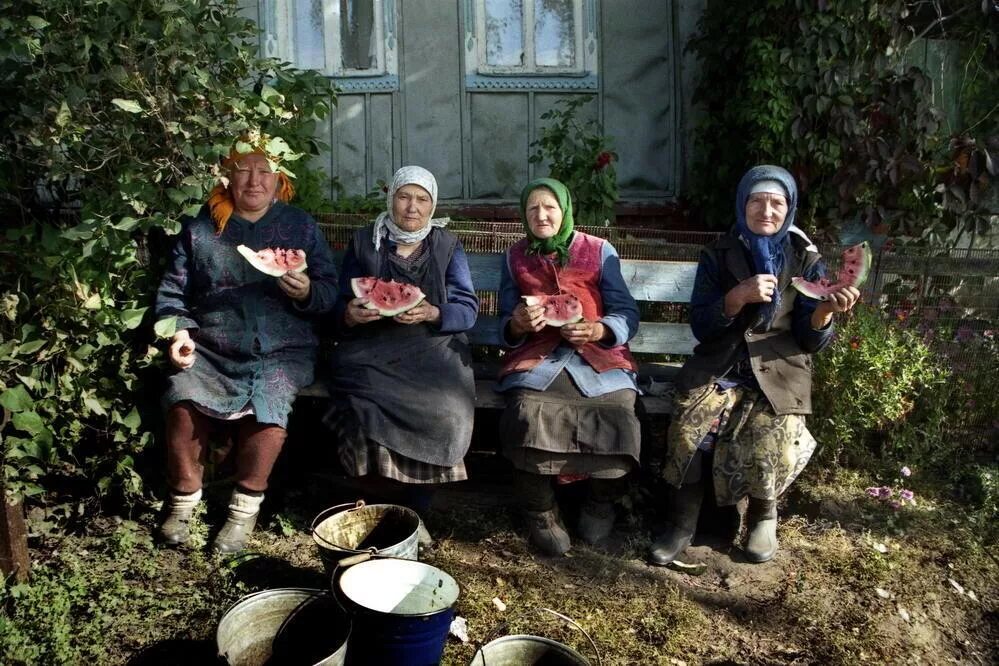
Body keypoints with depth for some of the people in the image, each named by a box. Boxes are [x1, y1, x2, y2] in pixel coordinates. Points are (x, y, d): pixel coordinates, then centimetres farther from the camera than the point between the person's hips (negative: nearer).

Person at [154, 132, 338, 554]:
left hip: (283, 351, -1)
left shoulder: (301, 227, 11)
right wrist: (179, 332, -8)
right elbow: (172, 292, 11)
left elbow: (330, 293, 6)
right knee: (183, 399, -28)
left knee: (268, 404, -31)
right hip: (210, 350, 1)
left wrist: (307, 292, -16)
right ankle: (184, 498, -4)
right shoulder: (200, 230, 13)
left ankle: (245, 507, -12)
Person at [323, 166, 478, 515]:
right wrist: (349, 315, -13)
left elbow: (468, 309, 4)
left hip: (432, 347, 0)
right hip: (372, 348, 0)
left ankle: (414, 511, -9)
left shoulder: (448, 245, 11)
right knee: (368, 407, -30)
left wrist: (432, 314, -16)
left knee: (441, 408, -29)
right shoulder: (363, 242, 12)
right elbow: (340, 306, 11)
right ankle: (385, 507, -10)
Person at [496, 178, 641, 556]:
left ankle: (601, 502, 2)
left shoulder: (600, 251, 9)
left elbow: (627, 315, 4)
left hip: (598, 356, 0)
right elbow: (505, 328, 14)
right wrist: (517, 324, -10)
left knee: (616, 416, -30)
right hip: (537, 357, 1)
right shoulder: (515, 258, 15)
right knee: (528, 415, -32)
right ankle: (540, 512, -6)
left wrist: (597, 330, -17)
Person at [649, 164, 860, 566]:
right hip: (720, 363, 0)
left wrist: (825, 311, -21)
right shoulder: (719, 255, 5)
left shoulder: (805, 260, 5)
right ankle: (683, 524, -7)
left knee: (771, 450, -24)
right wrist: (739, 296, -20)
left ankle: (763, 514, 10)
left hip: (779, 369, 0)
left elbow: (810, 340, 1)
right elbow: (700, 326, -3)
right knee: (686, 427, -27)